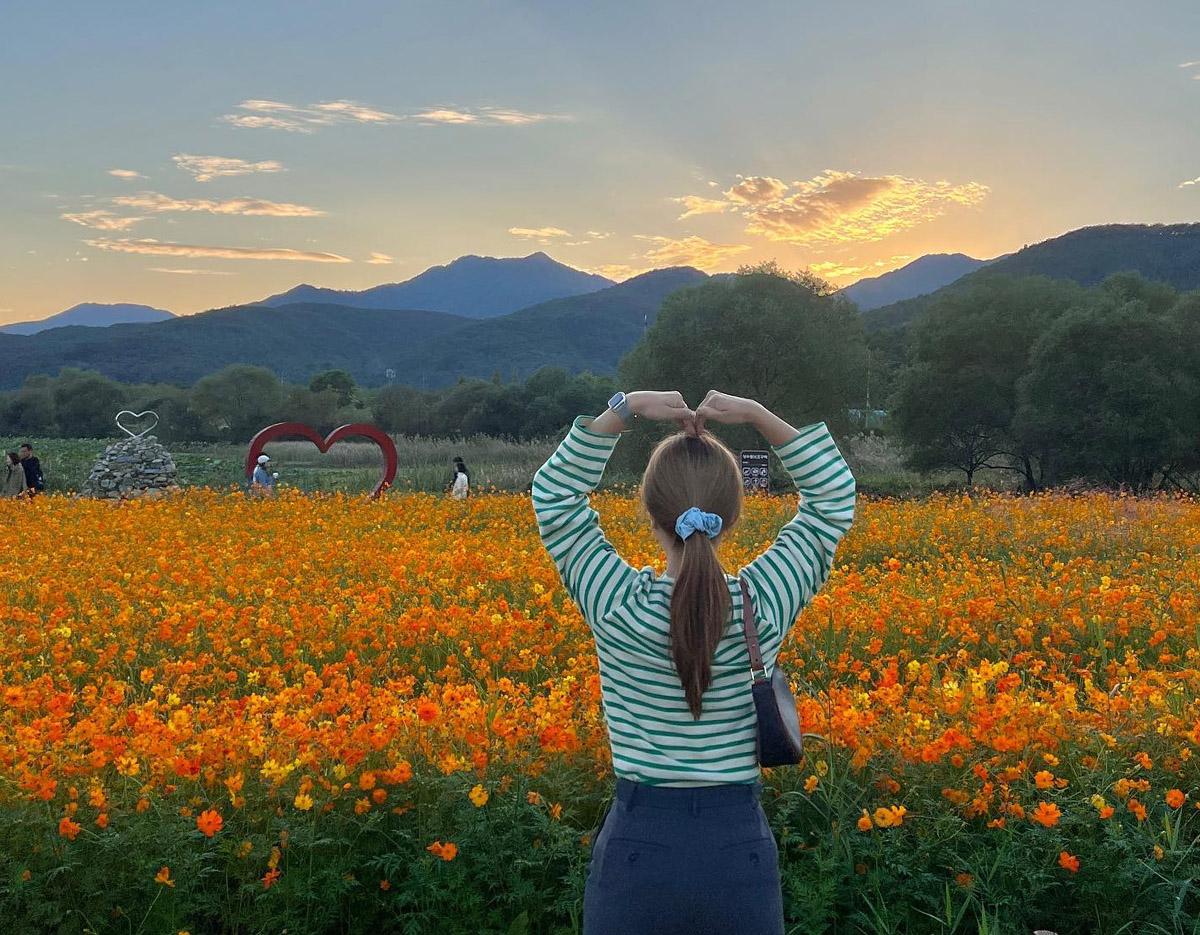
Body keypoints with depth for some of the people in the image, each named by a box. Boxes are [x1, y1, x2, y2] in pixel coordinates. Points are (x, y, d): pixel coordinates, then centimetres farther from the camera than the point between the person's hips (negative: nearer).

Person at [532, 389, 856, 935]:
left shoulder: (617, 607, -14)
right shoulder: (764, 605, -11)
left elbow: (554, 490, 0)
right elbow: (834, 493, 3)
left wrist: (624, 408, -5)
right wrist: (757, 415, -3)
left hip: (636, 850, -1)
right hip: (742, 850, 1)